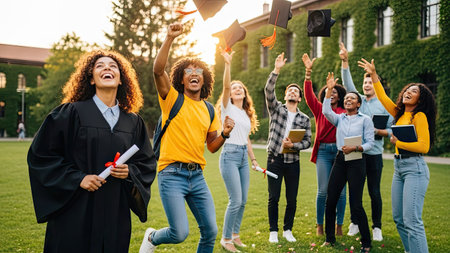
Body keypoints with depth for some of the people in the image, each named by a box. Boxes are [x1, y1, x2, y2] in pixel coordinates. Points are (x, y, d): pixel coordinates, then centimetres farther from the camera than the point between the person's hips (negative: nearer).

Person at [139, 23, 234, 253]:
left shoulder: (209, 111, 12)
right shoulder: (173, 99, -1)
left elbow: (212, 146, 15)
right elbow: (158, 70, -18)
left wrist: (225, 133, -3)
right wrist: (170, 38, -22)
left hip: (197, 175, 5)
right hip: (172, 174, -5)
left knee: (210, 231, 3)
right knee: (180, 233, -10)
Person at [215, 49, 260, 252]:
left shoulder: (246, 114, 17)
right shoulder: (227, 108, -2)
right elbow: (225, 86, -20)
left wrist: (253, 159, 21)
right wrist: (227, 64, -28)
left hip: (243, 157, 7)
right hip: (230, 155, -7)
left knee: (243, 201, 8)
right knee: (235, 201, -9)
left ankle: (235, 235, 24)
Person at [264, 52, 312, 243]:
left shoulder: (304, 119, 9)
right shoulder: (276, 108, 5)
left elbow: (307, 141, 3)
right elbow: (269, 91, -11)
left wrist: (294, 145, -16)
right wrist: (276, 70, -21)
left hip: (293, 162, 2)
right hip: (275, 159, -2)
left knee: (292, 200, 5)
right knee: (273, 198, 1)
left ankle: (288, 230, 22)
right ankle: (273, 231, 15)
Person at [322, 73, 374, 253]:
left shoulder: (365, 120, 3)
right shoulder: (339, 118, 14)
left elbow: (370, 143, -2)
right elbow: (326, 111, -6)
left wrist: (355, 148, -19)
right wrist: (329, 89, -7)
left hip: (357, 162, -4)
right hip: (340, 160, 4)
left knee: (356, 204, -6)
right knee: (330, 201, 3)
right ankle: (330, 238, 19)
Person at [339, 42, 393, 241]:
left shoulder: (385, 106, 3)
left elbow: (391, 130, 1)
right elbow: (348, 83, -1)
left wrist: (378, 131, -19)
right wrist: (345, 62, -11)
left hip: (374, 154, -3)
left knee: (374, 192, 2)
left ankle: (377, 227, 14)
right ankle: (355, 223, 21)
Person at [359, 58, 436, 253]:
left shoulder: (419, 116, -8)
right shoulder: (400, 114, 13)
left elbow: (424, 146, -15)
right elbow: (383, 97, 20)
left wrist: (398, 142, -11)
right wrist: (373, 75, 18)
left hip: (415, 168, -8)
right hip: (399, 167, 8)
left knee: (412, 220, -13)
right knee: (399, 219, 11)